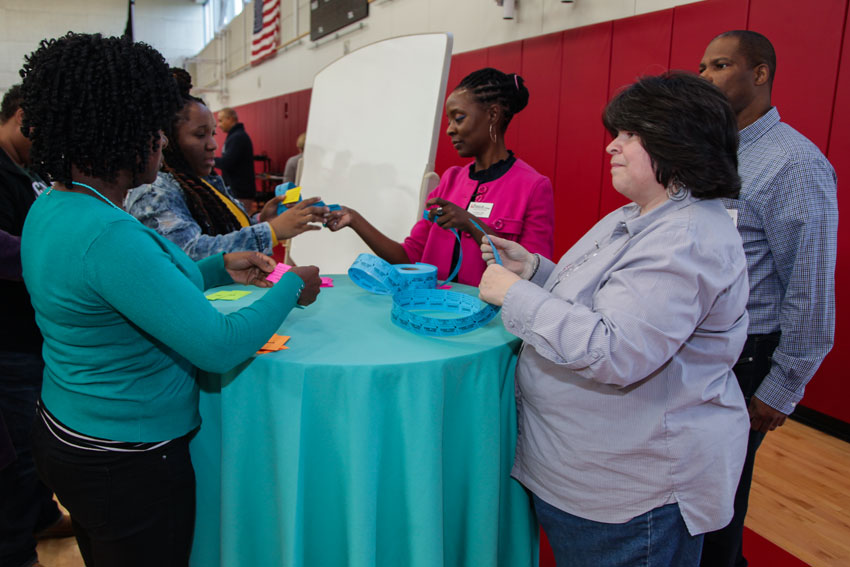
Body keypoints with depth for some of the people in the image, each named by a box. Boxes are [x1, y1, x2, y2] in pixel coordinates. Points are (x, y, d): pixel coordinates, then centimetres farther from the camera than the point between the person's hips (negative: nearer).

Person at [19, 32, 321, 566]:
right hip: (127, 463, -9)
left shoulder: (49, 208, 2)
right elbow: (221, 347, -28)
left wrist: (221, 267, 7)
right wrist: (292, 287, -13)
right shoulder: (108, 235, -30)